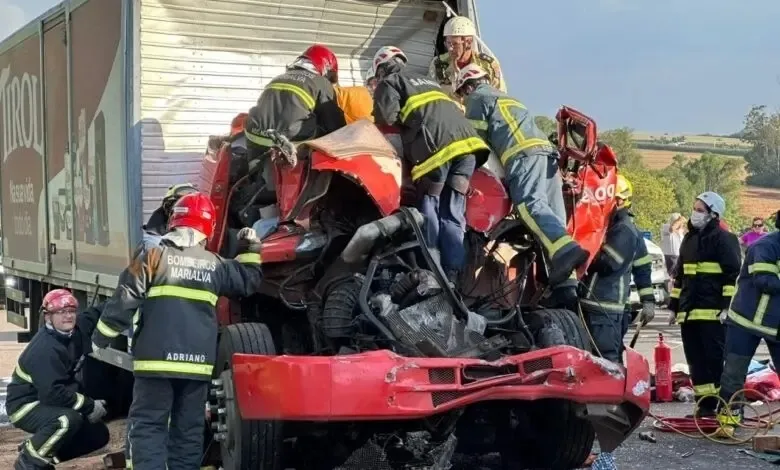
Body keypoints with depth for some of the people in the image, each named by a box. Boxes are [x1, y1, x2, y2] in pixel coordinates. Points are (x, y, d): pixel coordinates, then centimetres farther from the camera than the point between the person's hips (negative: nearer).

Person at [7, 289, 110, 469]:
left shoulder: (77, 328, -6)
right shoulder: (45, 349, -29)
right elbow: (52, 393, -34)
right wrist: (89, 406, -26)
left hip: (49, 403, 9)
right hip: (26, 406, -9)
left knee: (98, 434, 9)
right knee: (69, 420, -37)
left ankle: (36, 448, 15)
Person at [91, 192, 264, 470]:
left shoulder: (153, 256, -2)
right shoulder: (215, 265, 9)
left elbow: (124, 300, -4)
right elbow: (249, 281, 25)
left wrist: (101, 338, 4)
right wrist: (250, 248, 38)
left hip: (157, 359, -3)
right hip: (197, 361, 3)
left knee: (148, 425, -1)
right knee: (189, 428, 11)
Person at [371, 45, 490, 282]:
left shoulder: (389, 82, 17)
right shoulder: (428, 81, 39)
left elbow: (386, 119, 2)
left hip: (438, 145, -6)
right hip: (467, 140, 6)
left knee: (429, 209, 4)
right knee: (452, 213, 7)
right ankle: (451, 275, 2)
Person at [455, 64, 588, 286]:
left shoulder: (478, 99, 14)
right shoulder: (508, 98, 40)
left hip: (525, 153, -8)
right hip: (547, 151, 8)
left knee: (530, 203, -25)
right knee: (553, 213, -2)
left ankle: (566, 251, -49)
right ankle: (567, 281, -12)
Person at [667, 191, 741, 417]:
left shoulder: (724, 239, -4)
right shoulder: (689, 239, 19)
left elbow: (734, 274, -10)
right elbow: (680, 275, 24)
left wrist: (728, 306, -17)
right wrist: (674, 306, 21)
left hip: (713, 313, -7)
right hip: (689, 312, 7)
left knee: (716, 359, -8)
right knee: (696, 360, 8)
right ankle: (705, 404, 14)